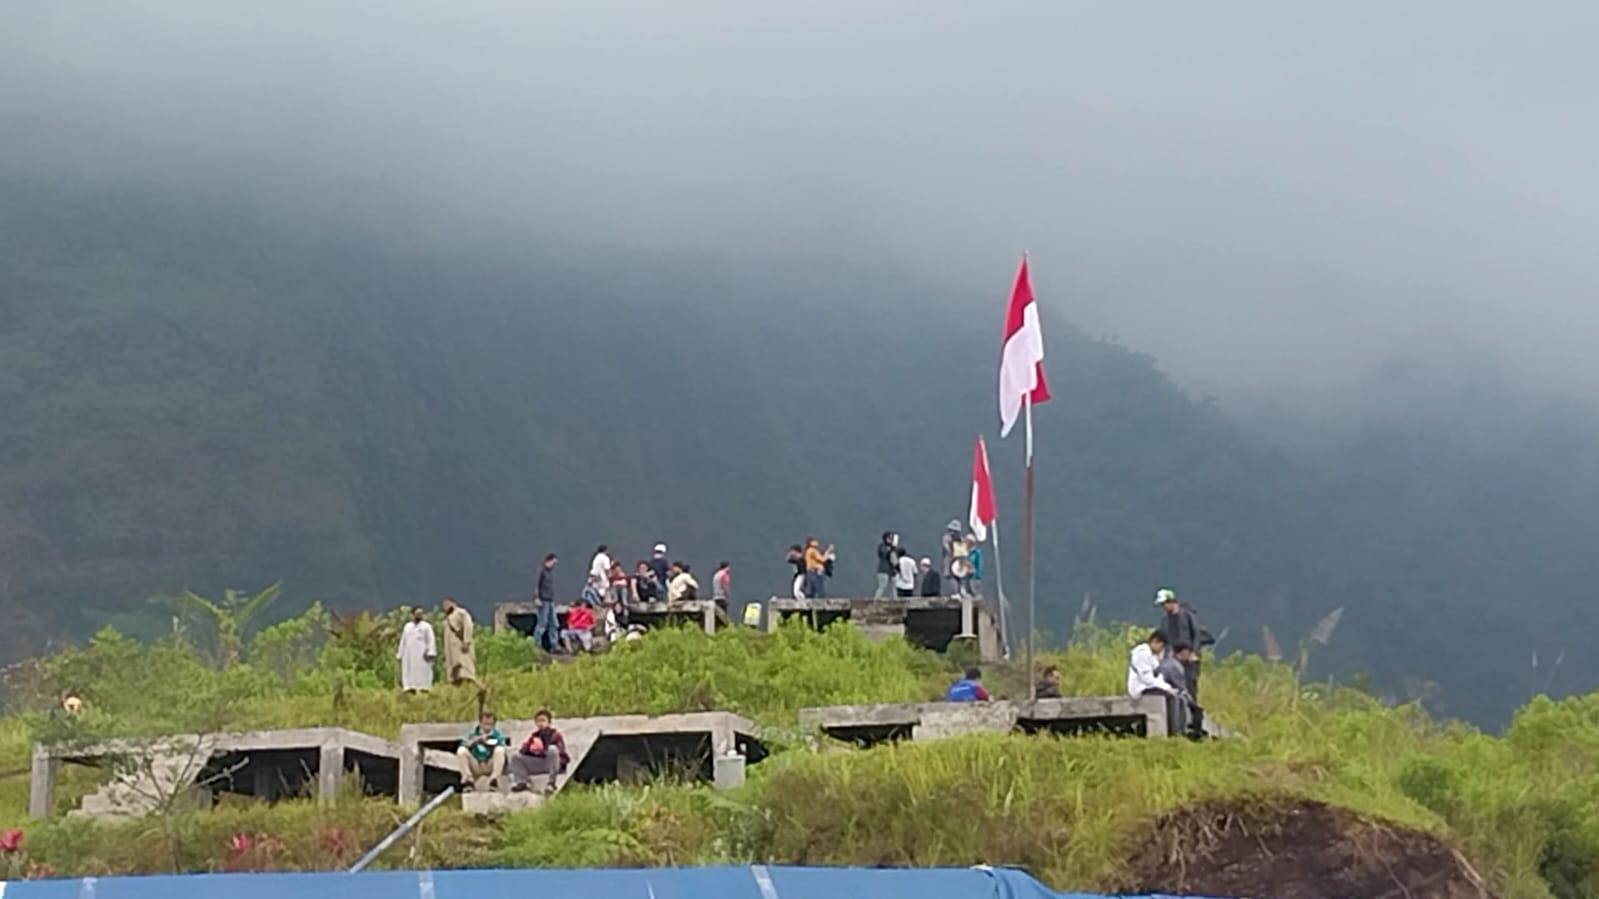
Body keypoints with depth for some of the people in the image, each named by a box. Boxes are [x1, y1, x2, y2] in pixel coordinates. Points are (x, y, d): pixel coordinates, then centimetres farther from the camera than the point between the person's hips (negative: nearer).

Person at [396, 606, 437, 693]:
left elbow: (431, 640, -3)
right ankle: (410, 689, -6)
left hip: (422, 656, -4)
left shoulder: (426, 626, 5)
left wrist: (430, 653, -16)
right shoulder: (407, 626, 18)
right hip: (409, 656, 4)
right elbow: (403, 641, 20)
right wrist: (400, 655, 14)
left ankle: (424, 690, -14)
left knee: (423, 673, -11)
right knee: (409, 674, -3)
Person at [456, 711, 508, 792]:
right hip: (476, 767, 1)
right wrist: (476, 739, -22)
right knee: (461, 750, -21)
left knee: (500, 750, -25)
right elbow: (464, 745, -11)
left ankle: (494, 780, -28)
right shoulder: (472, 734, 5)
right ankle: (468, 780, -21)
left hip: (491, 767, -1)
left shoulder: (498, 735, 2)